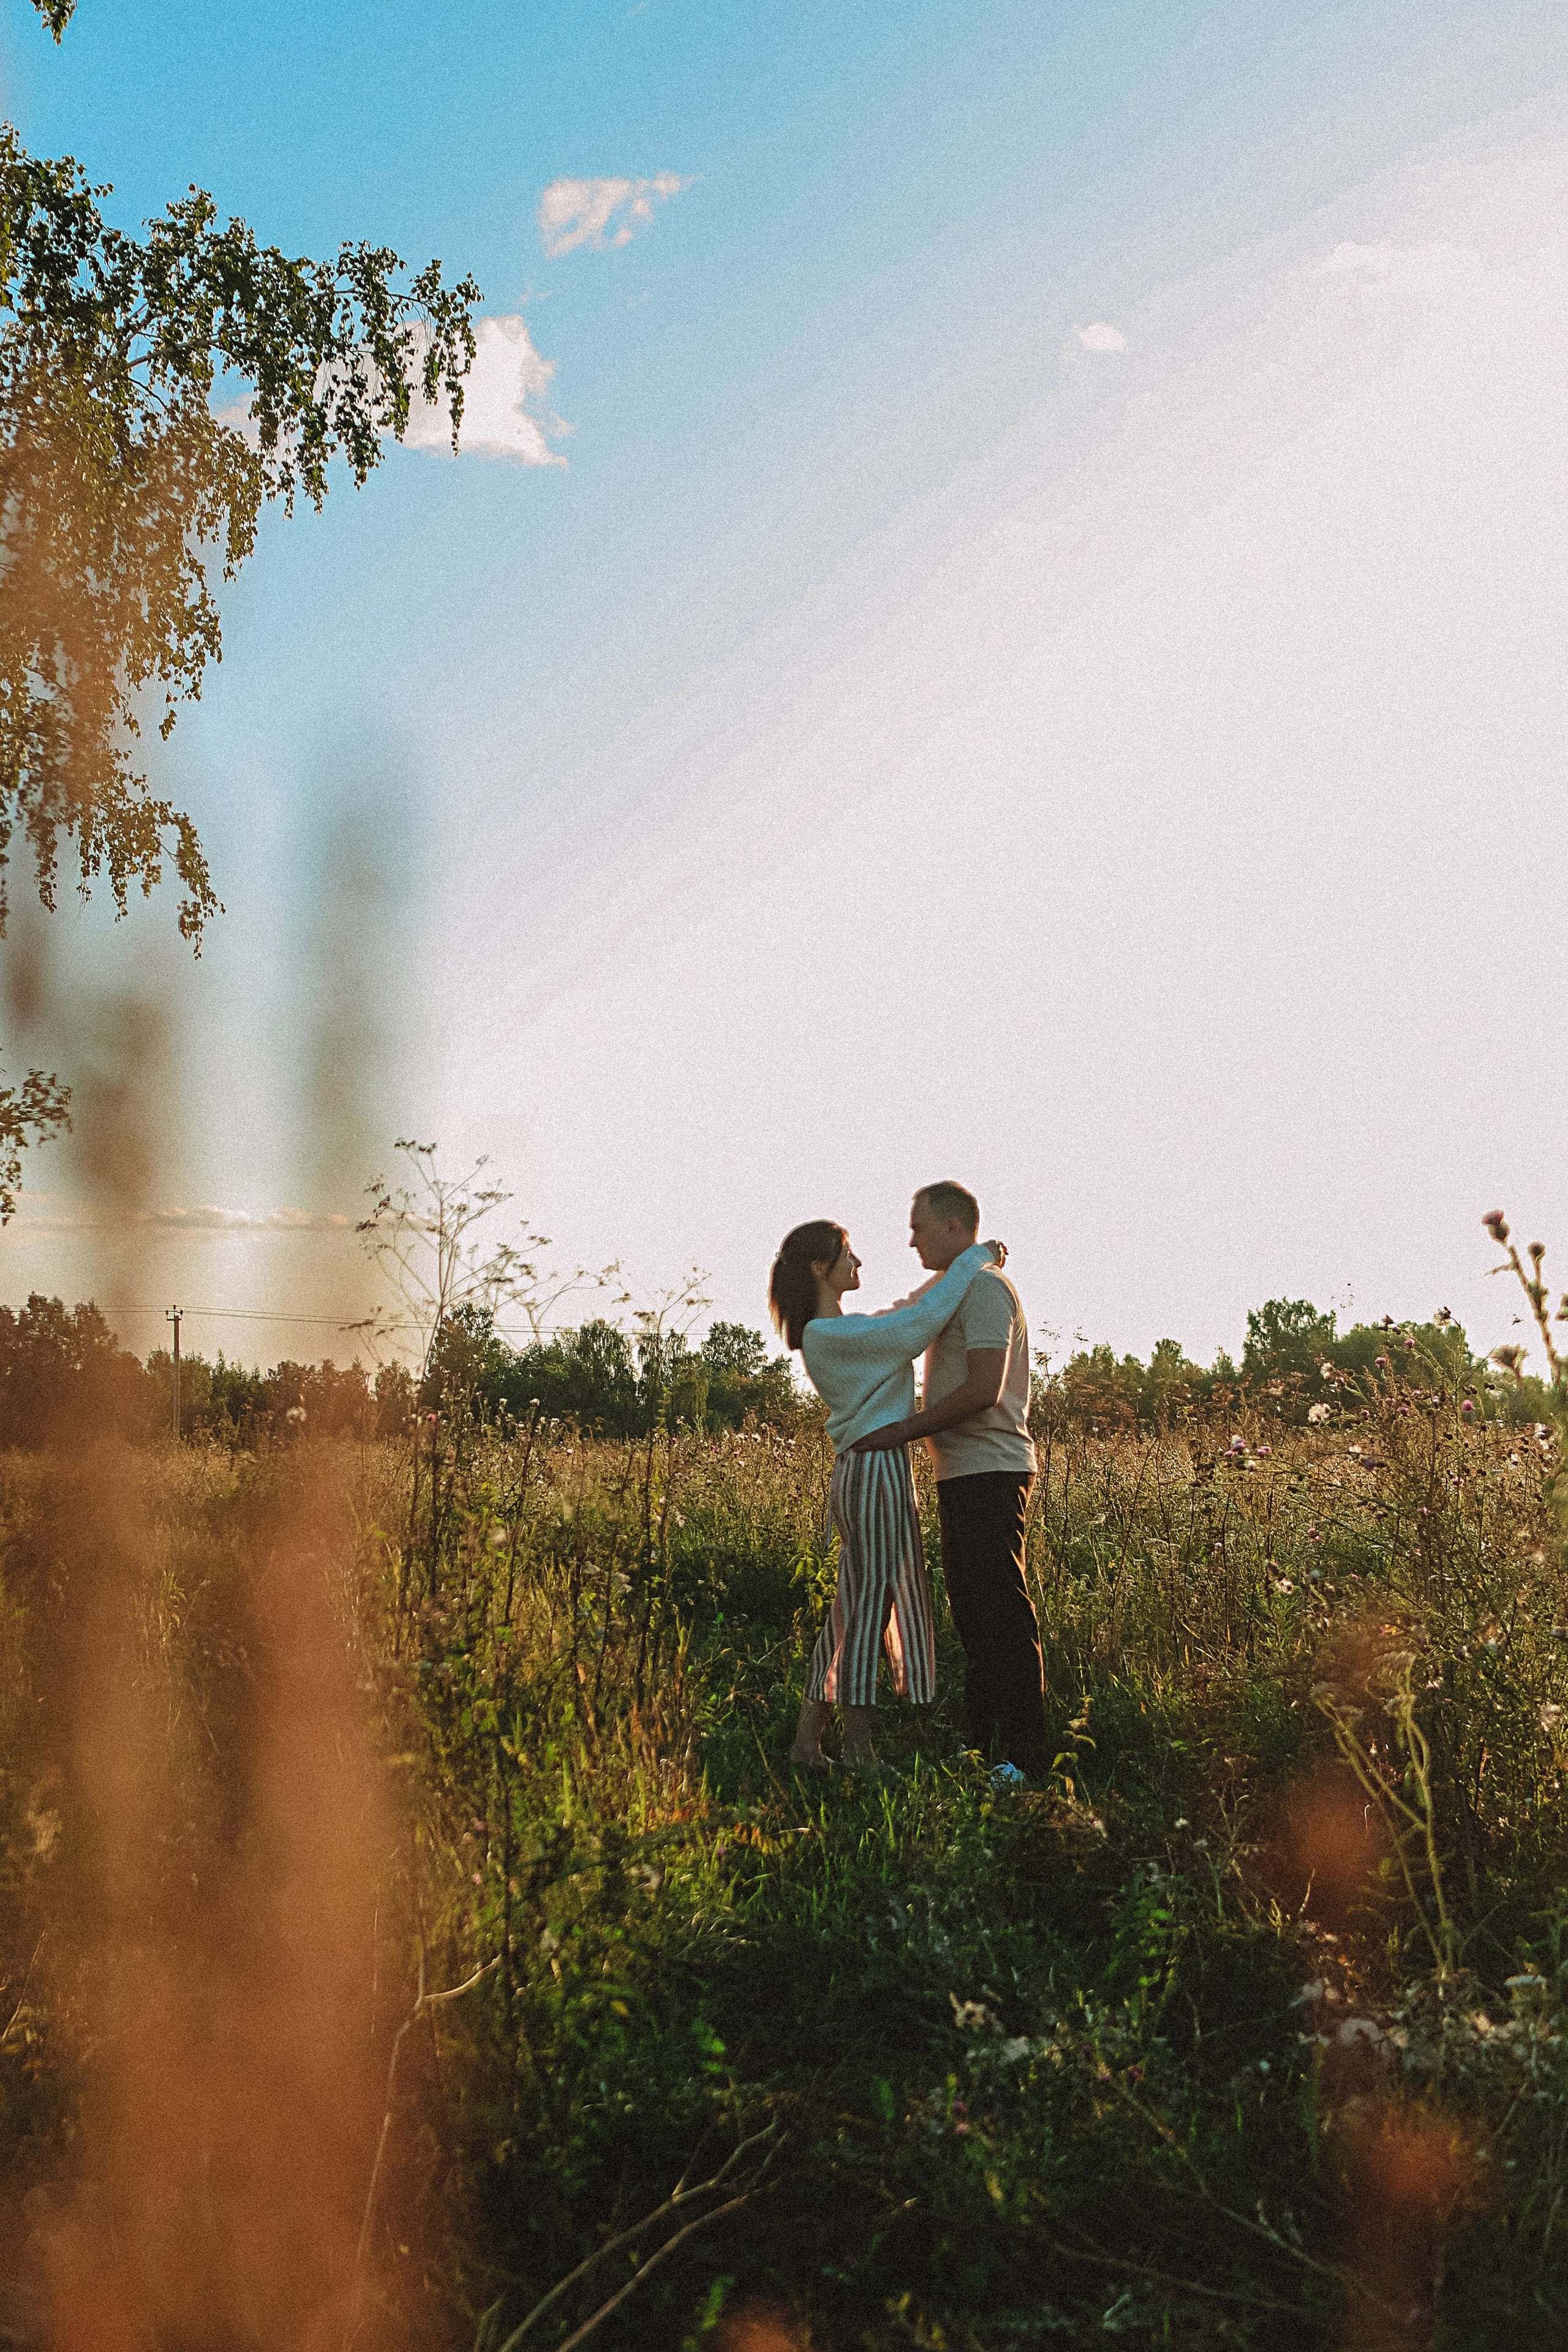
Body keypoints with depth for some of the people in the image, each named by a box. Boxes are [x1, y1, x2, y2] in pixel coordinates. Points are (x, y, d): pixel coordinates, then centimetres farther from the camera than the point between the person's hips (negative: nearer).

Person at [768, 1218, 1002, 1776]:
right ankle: (860, 1751, 0)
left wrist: (964, 1263, 22)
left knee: (853, 1611, 12)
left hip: (861, 1473, 10)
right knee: (874, 1607, -5)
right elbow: (918, 1326, -19)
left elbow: (906, 1315, 29)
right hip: (877, 1470, -10)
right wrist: (972, 1260, -10)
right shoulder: (825, 1334, -14)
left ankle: (807, 1741, 15)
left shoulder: (841, 1331, 17)